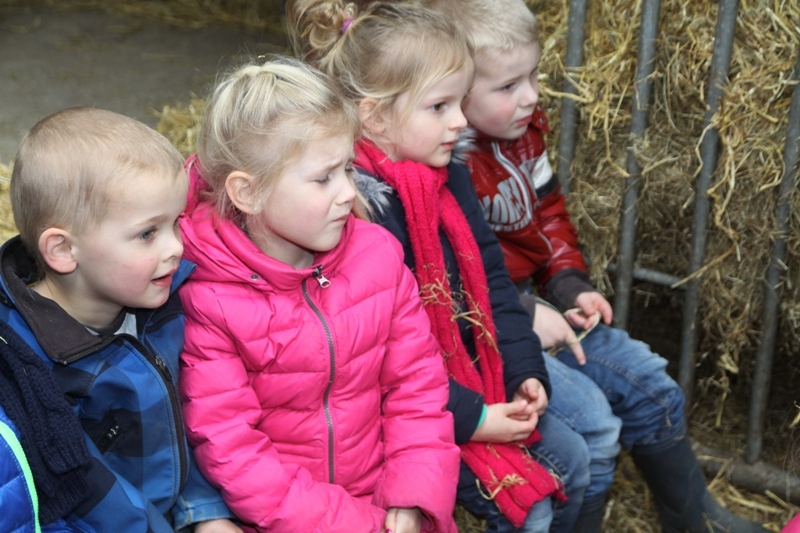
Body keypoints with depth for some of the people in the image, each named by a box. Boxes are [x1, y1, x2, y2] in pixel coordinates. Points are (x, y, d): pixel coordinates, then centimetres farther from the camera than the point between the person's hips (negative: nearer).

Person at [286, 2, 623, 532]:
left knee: (597, 426, 13)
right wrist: (470, 417, -21)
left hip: (474, 356, 9)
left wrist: (526, 370, -4)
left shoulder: (450, 179, 1)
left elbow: (491, 278, 7)